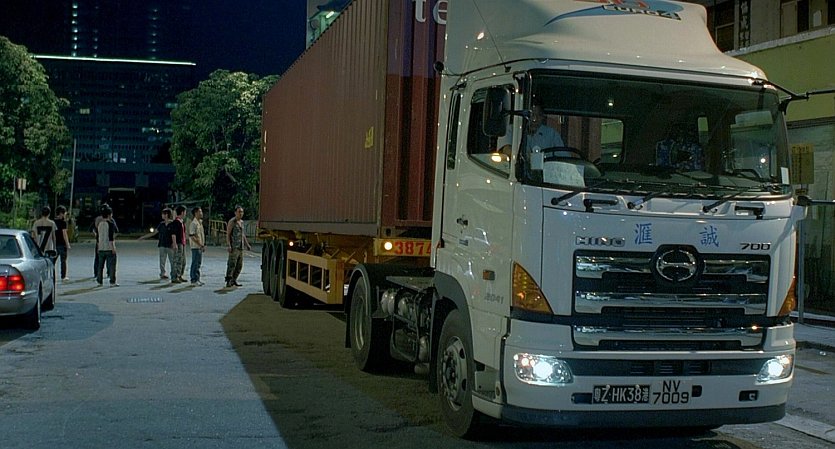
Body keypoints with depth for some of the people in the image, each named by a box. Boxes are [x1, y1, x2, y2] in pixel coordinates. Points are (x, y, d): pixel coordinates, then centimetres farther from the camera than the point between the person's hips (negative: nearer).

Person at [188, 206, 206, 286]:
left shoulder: (200, 222, 15)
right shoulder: (193, 223, -15)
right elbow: (191, 236, -20)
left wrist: (203, 245, 15)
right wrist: (200, 244, -21)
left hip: (200, 246, 9)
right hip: (195, 246, -9)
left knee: (198, 263, 13)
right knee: (195, 263, -6)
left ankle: (197, 279, 20)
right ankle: (194, 280, -2)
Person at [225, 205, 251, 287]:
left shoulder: (241, 222, 16)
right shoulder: (232, 222, -7)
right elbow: (228, 234, -11)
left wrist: (247, 244, 21)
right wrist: (228, 245, -21)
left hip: (241, 247, 8)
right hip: (234, 246, -8)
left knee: (239, 265, 8)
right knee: (232, 264, -13)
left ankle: (234, 280, 15)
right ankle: (228, 281, -14)